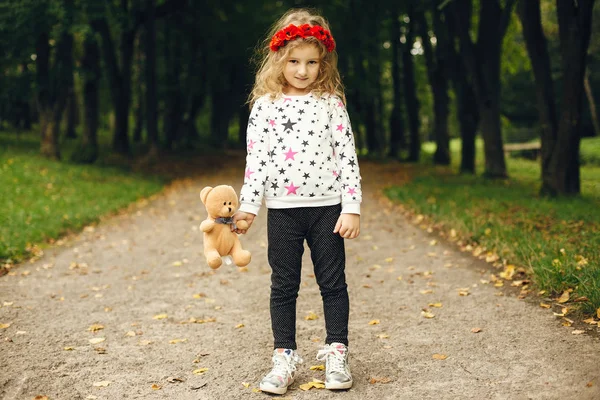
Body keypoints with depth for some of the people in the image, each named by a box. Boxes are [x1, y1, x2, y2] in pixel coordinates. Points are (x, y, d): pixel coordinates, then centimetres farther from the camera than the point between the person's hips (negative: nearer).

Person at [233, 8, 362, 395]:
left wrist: (352, 207, -7)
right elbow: (256, 157, 1)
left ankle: (336, 353, 19)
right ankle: (285, 358, 17)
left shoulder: (331, 102, 0)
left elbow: (347, 156, -2)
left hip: (327, 207, 0)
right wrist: (248, 205, -5)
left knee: (333, 282, 7)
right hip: (283, 208, 1)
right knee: (284, 285, 8)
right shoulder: (266, 105, 2)